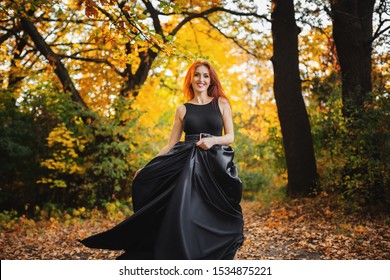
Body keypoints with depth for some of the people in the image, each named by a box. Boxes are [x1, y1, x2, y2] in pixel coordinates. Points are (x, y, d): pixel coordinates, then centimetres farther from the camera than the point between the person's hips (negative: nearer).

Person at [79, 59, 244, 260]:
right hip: (186, 165, 1)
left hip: (215, 166, -1)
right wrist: (147, 166, 2)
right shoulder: (182, 110, 11)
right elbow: (171, 145, 9)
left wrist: (213, 140, -16)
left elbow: (230, 137, 4)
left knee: (212, 218, -3)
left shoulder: (222, 103, 8)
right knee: (183, 215, -10)